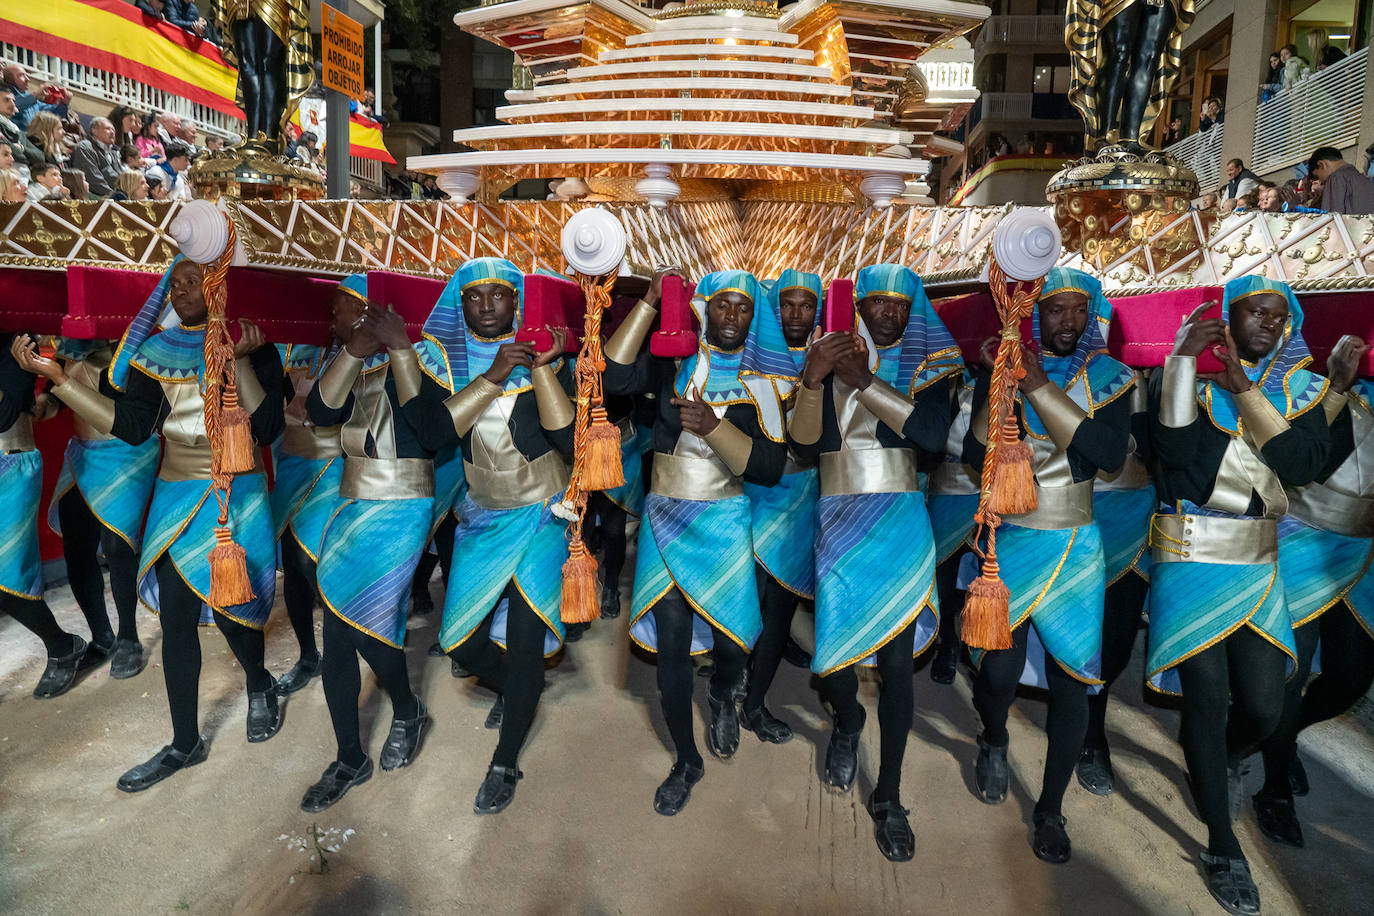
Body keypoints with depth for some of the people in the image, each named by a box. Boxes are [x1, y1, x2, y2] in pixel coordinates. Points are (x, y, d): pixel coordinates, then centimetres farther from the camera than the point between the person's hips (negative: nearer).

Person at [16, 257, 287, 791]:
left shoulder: (252, 349, -6)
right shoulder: (158, 353, 5)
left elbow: (268, 429, -15)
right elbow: (131, 427, -3)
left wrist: (241, 364, -23)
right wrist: (57, 378, -8)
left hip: (236, 500, -4)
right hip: (176, 500, 4)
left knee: (228, 607, 2)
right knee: (175, 620, 4)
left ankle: (260, 686, 36)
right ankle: (184, 744, 18)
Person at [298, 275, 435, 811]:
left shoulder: (408, 361, -8)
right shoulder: (349, 366, 11)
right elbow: (321, 411, -8)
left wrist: (398, 347, -32)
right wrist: (353, 350, -19)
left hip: (398, 514, -7)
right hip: (352, 509, 7)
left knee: (362, 625, -8)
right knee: (338, 635, 6)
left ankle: (407, 711, 24)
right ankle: (350, 760, 20)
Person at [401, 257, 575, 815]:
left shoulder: (544, 357, -7)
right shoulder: (444, 359, -2)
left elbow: (569, 441, -18)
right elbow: (433, 433, -19)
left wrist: (543, 369, -25)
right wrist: (492, 377, -25)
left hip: (543, 514, -3)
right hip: (484, 518, 3)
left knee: (526, 636, -9)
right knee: (462, 645, 7)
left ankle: (505, 764, 10)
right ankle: (514, 688, 41)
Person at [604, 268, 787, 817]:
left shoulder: (761, 382, 1)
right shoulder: (673, 363, 4)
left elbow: (768, 468, -8)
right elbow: (614, 377, -14)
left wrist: (714, 426, -23)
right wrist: (650, 303, -15)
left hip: (725, 524, 0)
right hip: (665, 518, 1)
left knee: (730, 639, 1)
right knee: (671, 642, -1)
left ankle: (723, 699, 40)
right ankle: (686, 760, 21)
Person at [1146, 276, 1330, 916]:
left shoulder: (1300, 387, 8)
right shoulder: (1190, 375, -1)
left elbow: (1305, 464, -10)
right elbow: (1173, 448, -19)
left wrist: (1244, 388, -14)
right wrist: (1183, 358, -22)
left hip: (1258, 565, 4)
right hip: (1190, 557, -4)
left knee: (1263, 711, 1)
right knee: (1209, 700, -3)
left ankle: (1200, 758, 36)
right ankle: (1223, 848, 14)